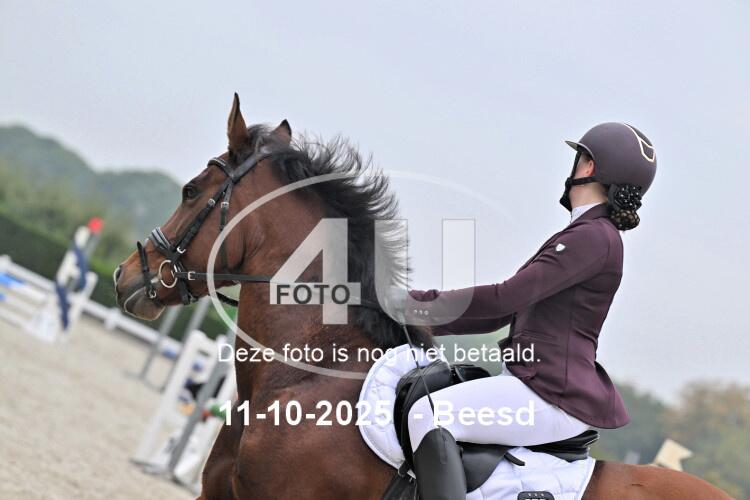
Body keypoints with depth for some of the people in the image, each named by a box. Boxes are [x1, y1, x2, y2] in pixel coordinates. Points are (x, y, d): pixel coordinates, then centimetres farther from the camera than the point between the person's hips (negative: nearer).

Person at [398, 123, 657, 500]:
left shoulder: (593, 236, -11)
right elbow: (505, 313, 21)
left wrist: (422, 305, -9)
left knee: (427, 415, -28)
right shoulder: (582, 235, 20)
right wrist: (427, 323, 13)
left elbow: (507, 297, -17)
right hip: (533, 381, 11)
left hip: (553, 396, -11)